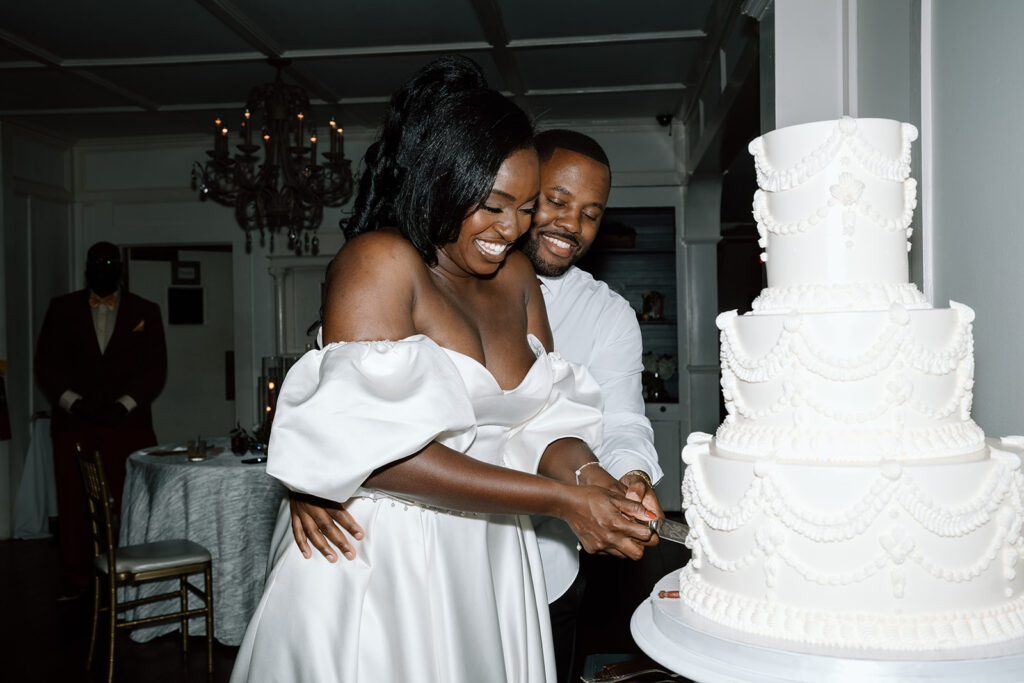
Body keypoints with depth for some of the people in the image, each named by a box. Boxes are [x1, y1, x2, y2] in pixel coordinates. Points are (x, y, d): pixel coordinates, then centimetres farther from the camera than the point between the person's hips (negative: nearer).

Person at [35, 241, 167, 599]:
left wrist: (126, 404, -9)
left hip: (129, 424, -1)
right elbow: (46, 363, 8)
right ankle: (75, 580, 16)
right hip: (74, 424, 1)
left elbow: (155, 368, 5)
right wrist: (70, 401, -8)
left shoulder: (145, 311, 10)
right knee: (74, 504, 4)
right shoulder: (62, 308, 12)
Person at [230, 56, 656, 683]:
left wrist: (579, 470, -18)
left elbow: (545, 411, 6)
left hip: (489, 565, 6)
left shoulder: (517, 275, 8)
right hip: (383, 565, -6)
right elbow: (371, 448, -22)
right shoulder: (379, 261, -13)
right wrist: (559, 499, -22)